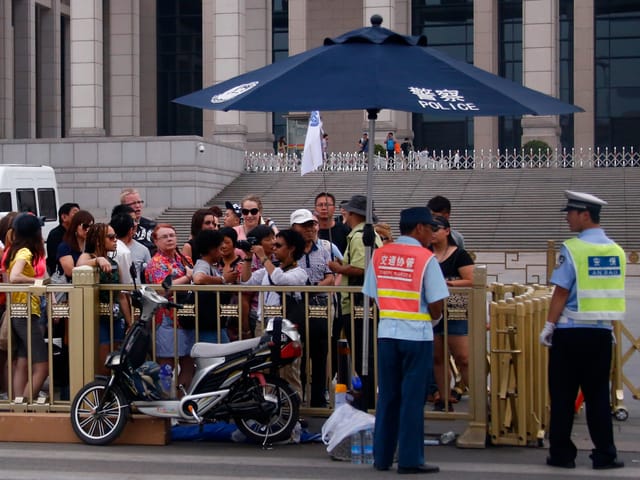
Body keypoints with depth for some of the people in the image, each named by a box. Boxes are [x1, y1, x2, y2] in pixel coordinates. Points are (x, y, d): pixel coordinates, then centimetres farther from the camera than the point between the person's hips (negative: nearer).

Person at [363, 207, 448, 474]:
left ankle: (382, 457, 16)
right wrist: (433, 319, 9)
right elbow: (436, 304, -11)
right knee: (412, 398, 1)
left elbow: (373, 295, 6)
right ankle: (410, 460, 4)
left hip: (386, 332, 5)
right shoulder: (425, 258, -10)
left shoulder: (379, 255, 4)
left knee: (387, 396, 12)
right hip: (417, 334, -4)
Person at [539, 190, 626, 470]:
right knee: (598, 395, 10)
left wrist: (549, 326, -6)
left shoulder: (573, 249, -12)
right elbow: (615, 293, 12)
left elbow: (561, 292, -14)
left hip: (571, 332, -5)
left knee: (563, 396, 5)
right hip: (602, 332, 5)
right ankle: (605, 455, 9)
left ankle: (561, 454, 10)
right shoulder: (616, 251, 6)